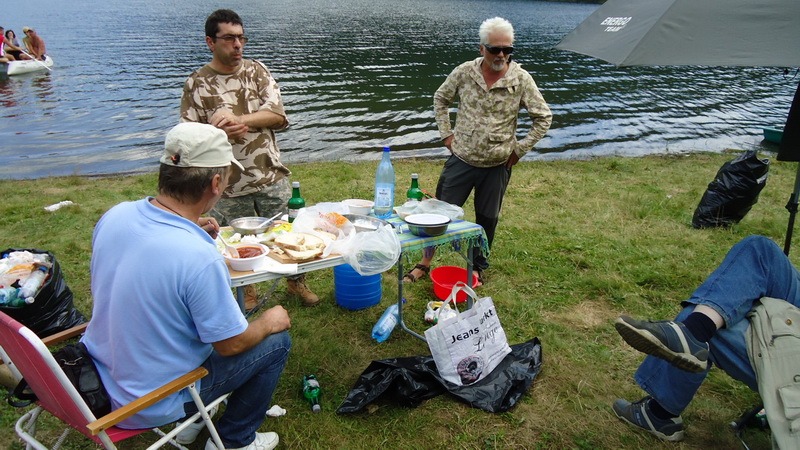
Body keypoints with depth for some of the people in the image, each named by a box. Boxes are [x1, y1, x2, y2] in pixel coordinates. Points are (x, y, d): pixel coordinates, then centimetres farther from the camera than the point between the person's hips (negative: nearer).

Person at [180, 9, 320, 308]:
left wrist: (238, 119, -20)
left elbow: (278, 115, -8)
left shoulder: (257, 71, 3)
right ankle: (246, 291, 38)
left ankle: (296, 281, 36)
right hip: (228, 185, -1)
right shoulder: (196, 84, -1)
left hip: (271, 178, 1)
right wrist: (218, 131, -21)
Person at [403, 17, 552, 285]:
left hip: (497, 166, 0)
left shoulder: (521, 80, -8)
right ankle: (425, 262, 24)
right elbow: (440, 99, 11)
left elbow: (544, 117, 0)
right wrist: (446, 133, 3)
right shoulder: (464, 72, -5)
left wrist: (520, 150, -3)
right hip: (461, 159, 0)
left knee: (487, 219, 12)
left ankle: (478, 267, 32)